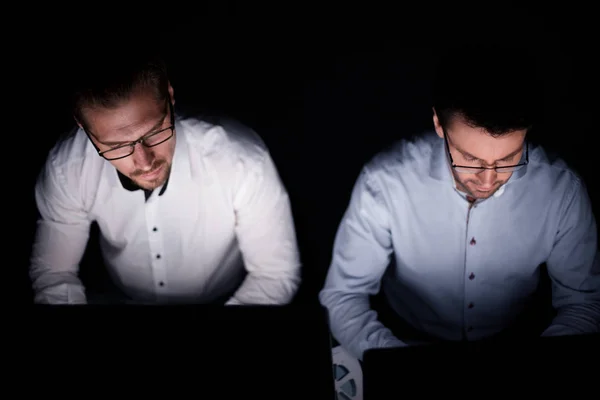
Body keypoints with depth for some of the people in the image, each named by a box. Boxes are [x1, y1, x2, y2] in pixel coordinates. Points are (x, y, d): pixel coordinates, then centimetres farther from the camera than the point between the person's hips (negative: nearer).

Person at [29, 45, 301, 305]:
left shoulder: (243, 160, -26)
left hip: (226, 301, -1)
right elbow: (53, 271, -4)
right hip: (123, 299, 2)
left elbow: (276, 275, -15)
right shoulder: (66, 169, -18)